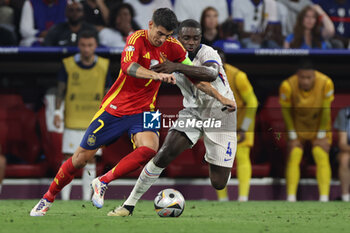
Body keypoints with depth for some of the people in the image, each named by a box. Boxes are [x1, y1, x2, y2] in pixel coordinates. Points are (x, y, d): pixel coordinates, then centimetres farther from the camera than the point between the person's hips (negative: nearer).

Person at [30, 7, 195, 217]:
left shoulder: (172, 46, -2)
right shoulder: (137, 39, -17)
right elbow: (128, 66, -36)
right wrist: (156, 75, -50)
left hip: (143, 111, 3)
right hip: (115, 108, -3)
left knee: (149, 148, -27)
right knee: (82, 156, 1)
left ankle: (102, 183, -10)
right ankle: (48, 199, 22)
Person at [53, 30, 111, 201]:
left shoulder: (103, 66, 2)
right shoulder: (68, 65, -2)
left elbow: (107, 93, 9)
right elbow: (60, 90, 4)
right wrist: (57, 112, -5)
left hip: (95, 122, 1)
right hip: (72, 121, -1)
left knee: (90, 159, 3)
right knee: (68, 158, -4)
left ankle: (87, 198, 8)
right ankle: (64, 198, 1)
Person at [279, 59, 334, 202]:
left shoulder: (326, 83, -29)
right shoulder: (287, 86, -30)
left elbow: (326, 110, -15)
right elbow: (285, 110, -12)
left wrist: (322, 133, -8)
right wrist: (292, 133, -7)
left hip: (319, 125, 0)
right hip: (297, 125, 0)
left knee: (322, 158, -11)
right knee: (293, 158, -9)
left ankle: (324, 198, -14)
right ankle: (291, 197, -7)